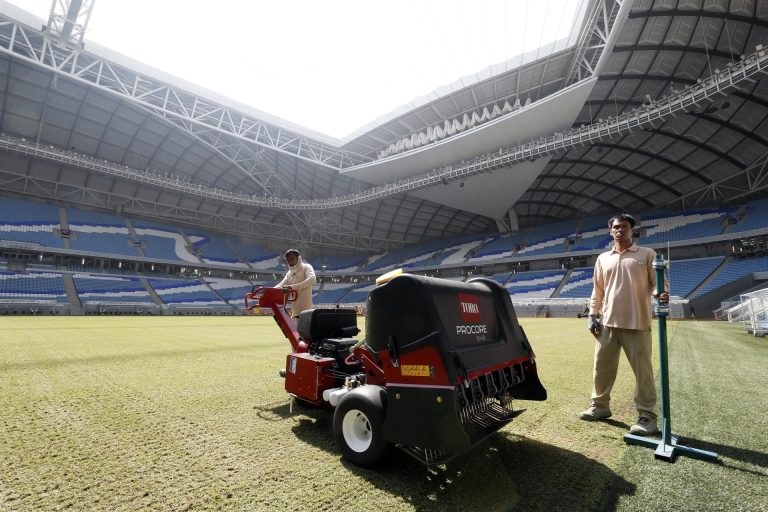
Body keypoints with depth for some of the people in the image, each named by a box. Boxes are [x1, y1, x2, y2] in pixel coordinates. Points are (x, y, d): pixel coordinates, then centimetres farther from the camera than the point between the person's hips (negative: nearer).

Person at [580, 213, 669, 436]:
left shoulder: (647, 254, 5)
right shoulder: (603, 258, 15)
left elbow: (657, 281, 0)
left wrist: (660, 293, -23)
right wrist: (592, 314, 9)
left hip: (637, 322, -4)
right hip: (608, 322, 4)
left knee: (643, 370, 1)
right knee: (602, 367, 11)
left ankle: (647, 415, 14)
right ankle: (600, 405, 26)